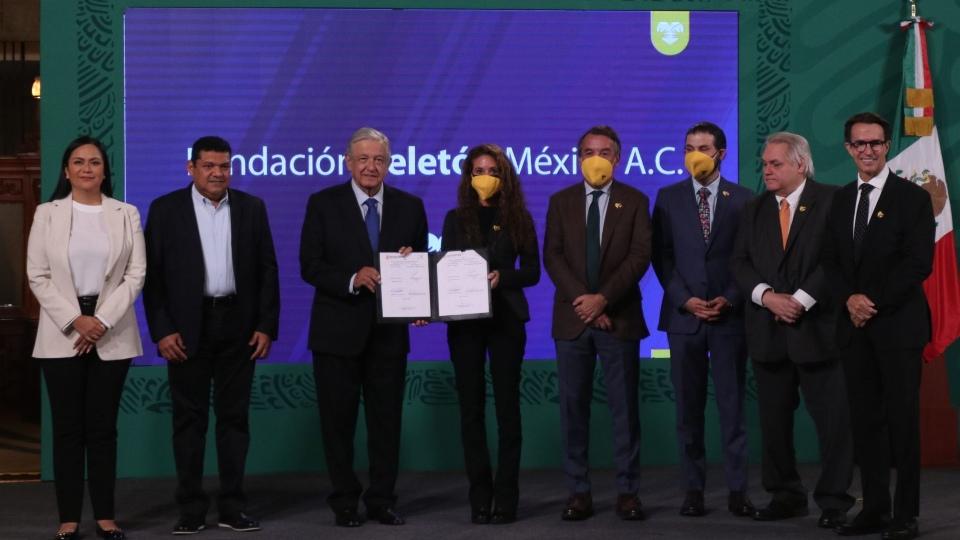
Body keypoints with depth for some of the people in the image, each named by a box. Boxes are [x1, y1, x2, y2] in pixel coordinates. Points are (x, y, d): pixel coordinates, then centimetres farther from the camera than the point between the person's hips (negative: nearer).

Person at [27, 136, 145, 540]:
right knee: (67, 427, 1)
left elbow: (136, 274, -1)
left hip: (112, 335, 1)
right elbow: (38, 276, -1)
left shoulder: (126, 214, 5)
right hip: (62, 335, 0)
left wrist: (102, 320, -11)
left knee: (103, 427, 3)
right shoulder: (47, 214, 4)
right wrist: (75, 320, -11)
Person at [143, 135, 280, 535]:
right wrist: (161, 330, -9)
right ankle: (191, 508, 9)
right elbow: (153, 274, -2)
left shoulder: (252, 208, 6)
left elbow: (267, 270, 6)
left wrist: (266, 326, -1)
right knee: (189, 418, 3)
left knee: (234, 416, 6)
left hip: (238, 325, 2)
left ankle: (232, 506, 11)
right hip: (187, 327, -2)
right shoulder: (165, 209, 0)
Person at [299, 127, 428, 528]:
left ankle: (382, 500, 16)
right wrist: (352, 280, -21)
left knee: (387, 419, 6)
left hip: (388, 331, 2)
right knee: (339, 420, 5)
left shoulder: (410, 206, 6)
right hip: (339, 330, -2)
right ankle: (344, 502, 16)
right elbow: (310, 266, -6)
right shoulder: (323, 204, -1)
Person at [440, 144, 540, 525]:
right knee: (471, 407, 2)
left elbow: (532, 271, 2)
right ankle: (480, 498, 8)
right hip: (464, 321, 1)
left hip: (506, 319, -1)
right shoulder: (456, 219, 9)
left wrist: (503, 277, -16)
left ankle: (506, 498, 4)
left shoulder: (518, 218, 4)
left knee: (507, 405, 1)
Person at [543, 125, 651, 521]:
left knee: (624, 406, 1)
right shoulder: (560, 201, 9)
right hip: (572, 318, 1)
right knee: (573, 407, 2)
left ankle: (627, 491, 7)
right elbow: (552, 256, 0)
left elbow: (639, 256, -5)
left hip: (618, 317, -1)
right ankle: (579, 492, 7)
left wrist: (603, 298, -15)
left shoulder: (635, 201, 5)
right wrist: (582, 299, -12)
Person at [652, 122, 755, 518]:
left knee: (732, 406, 1)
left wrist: (730, 299, -10)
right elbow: (661, 256, 3)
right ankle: (693, 489, 9)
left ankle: (737, 490, 5)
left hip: (730, 315, -1)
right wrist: (685, 300, -8)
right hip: (683, 315, 1)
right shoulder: (668, 198, 6)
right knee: (688, 407, 4)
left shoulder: (743, 199, 4)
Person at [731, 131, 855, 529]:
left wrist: (800, 300, -16)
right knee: (774, 420, 8)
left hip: (817, 328, -5)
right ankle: (785, 496, 19)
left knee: (832, 419, -2)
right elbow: (741, 263, 7)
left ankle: (833, 501, 7)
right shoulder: (755, 210, 13)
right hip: (768, 332, 5)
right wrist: (768, 296, -10)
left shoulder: (831, 202, -3)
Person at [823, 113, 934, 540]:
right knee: (865, 419, 5)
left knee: (902, 419, -2)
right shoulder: (840, 200, 14)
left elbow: (919, 263, -10)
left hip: (898, 324, -5)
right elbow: (831, 260, 11)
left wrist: (874, 302, -14)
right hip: (855, 326, 5)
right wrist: (849, 298, -7)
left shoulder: (913, 197, -3)